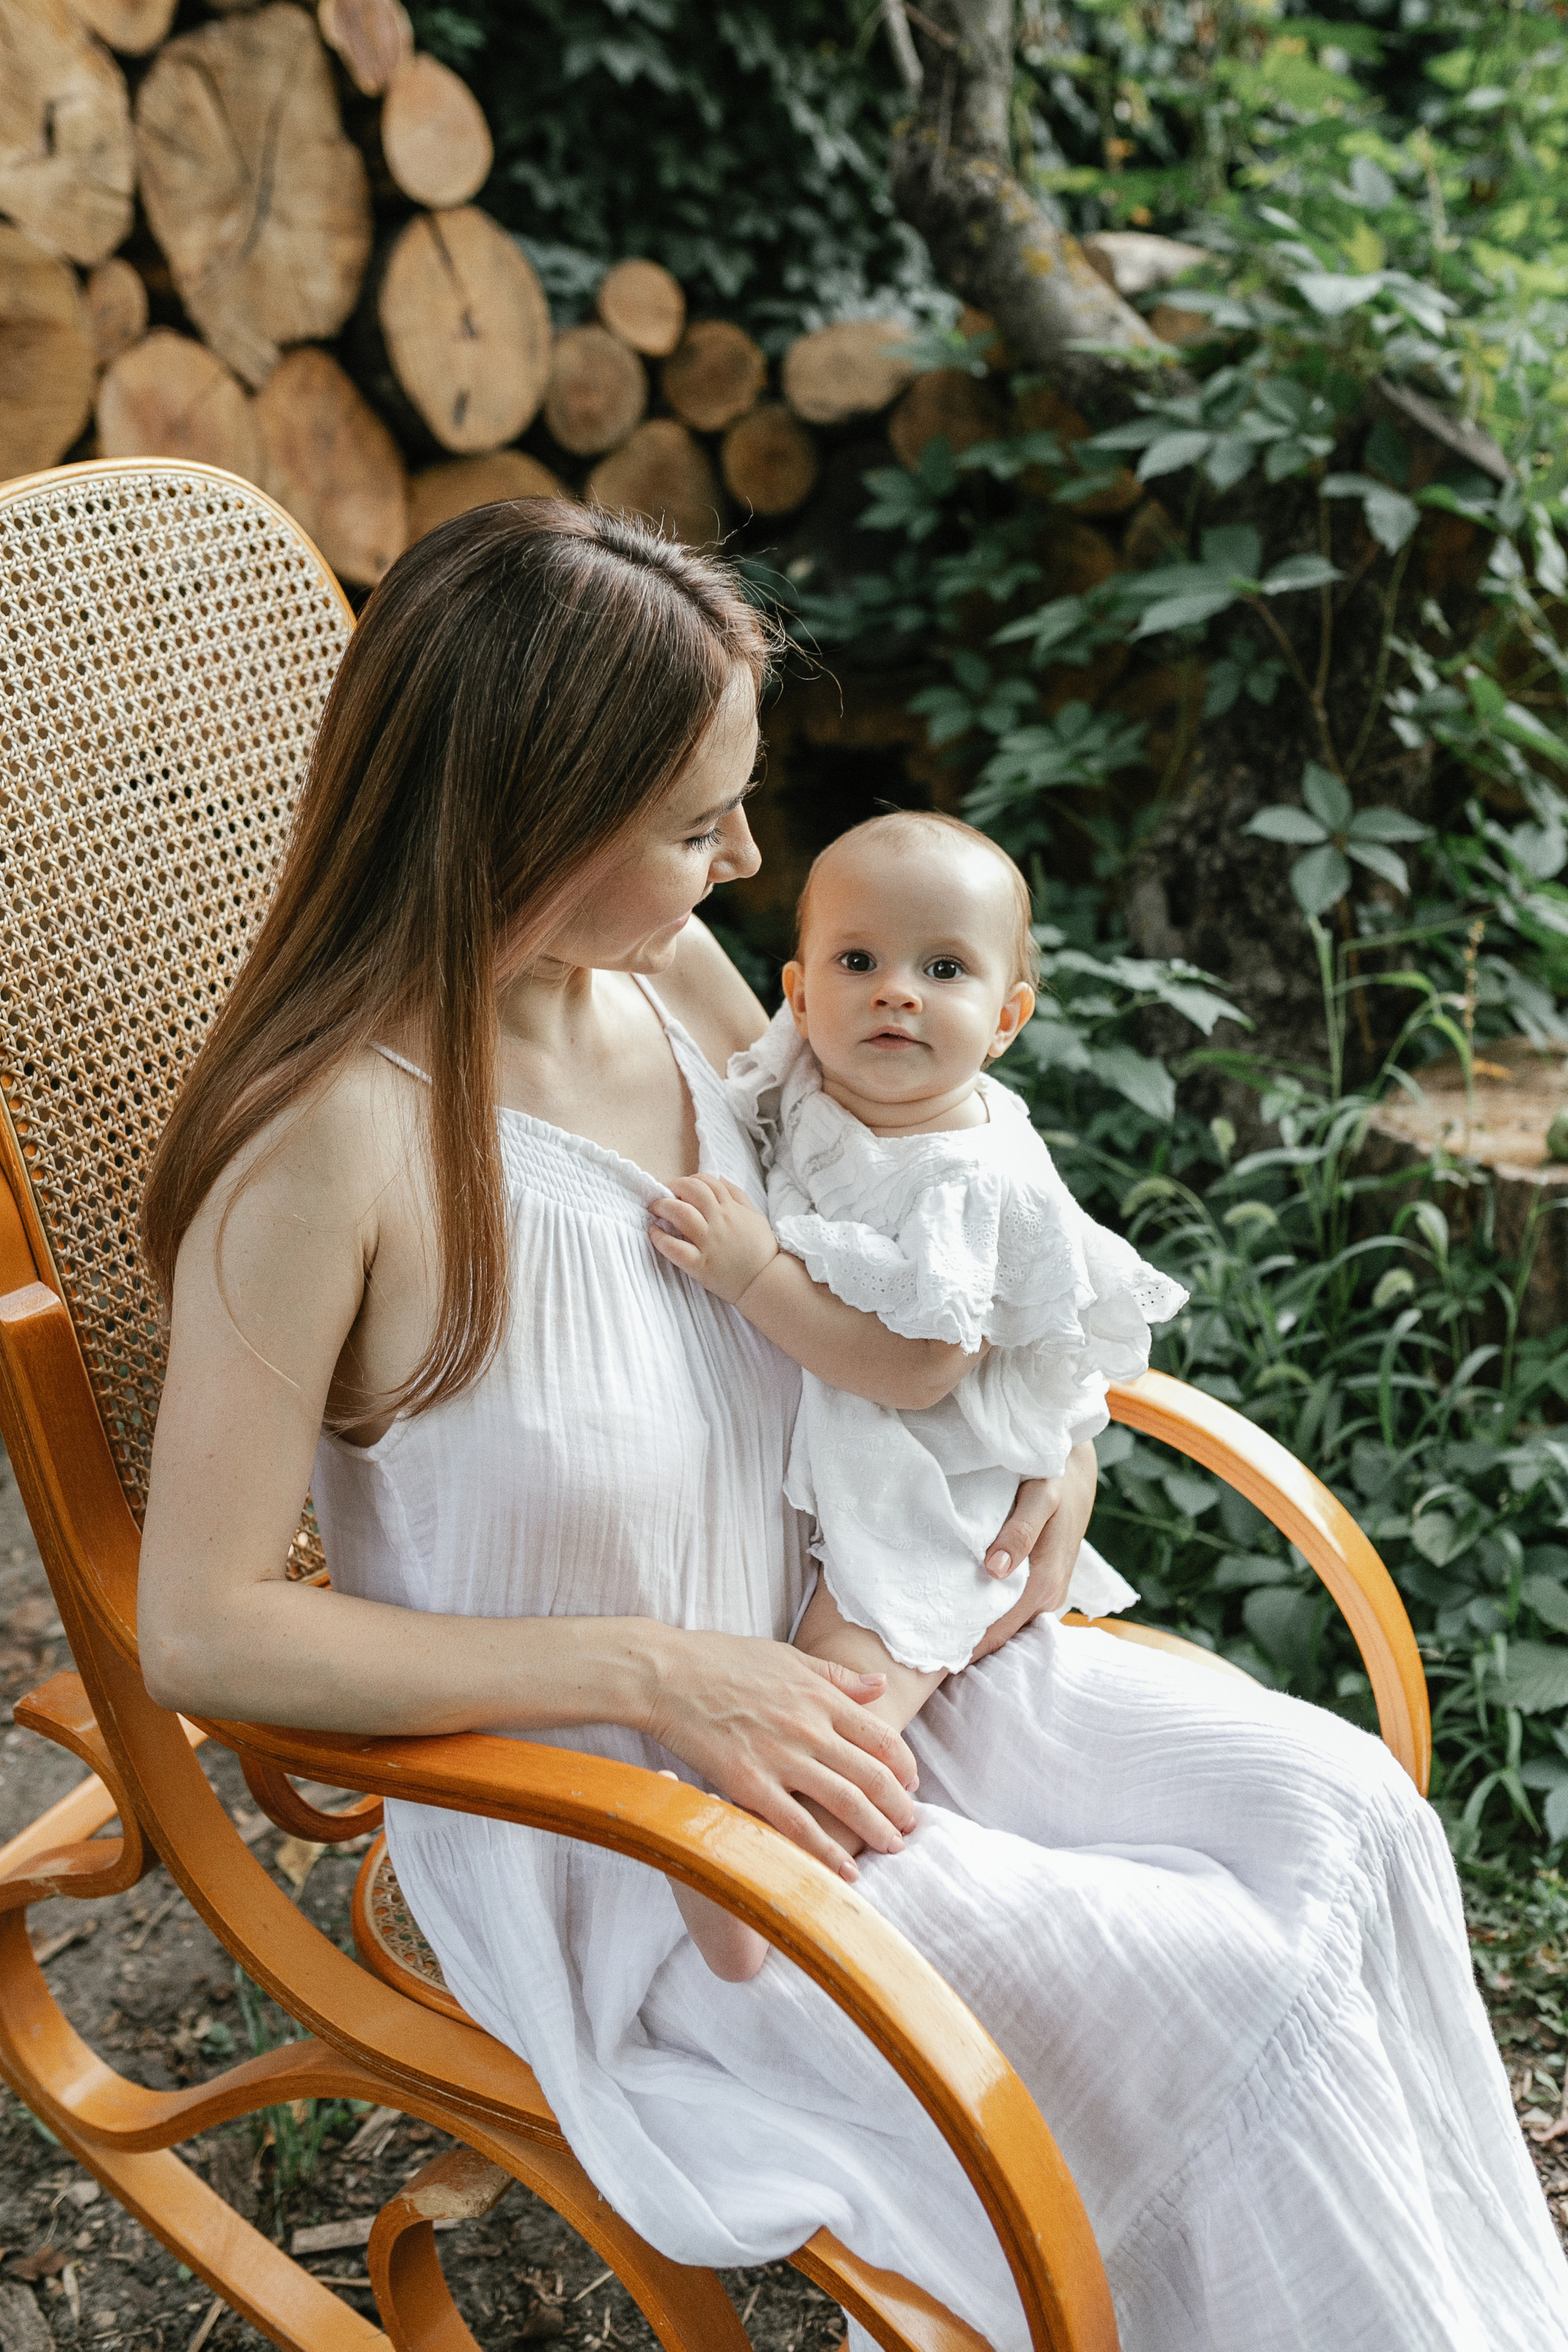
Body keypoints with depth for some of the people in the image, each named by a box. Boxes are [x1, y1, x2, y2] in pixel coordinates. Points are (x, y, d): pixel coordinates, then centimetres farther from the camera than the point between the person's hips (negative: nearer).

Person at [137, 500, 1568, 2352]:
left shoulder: (666, 977, -5)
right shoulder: (333, 1140, -27)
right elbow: (200, 1633, -22)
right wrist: (657, 1672, -24)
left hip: (827, 1656, 7)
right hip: (602, 1806, -7)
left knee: (1342, 1816, -3)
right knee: (1224, 1991, -15)